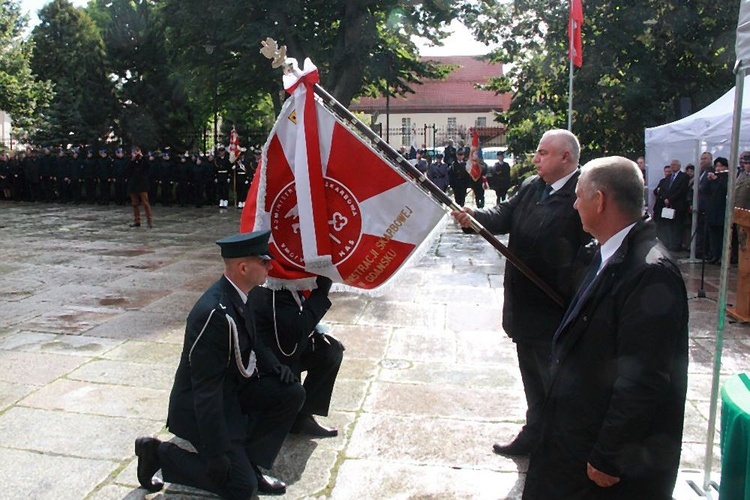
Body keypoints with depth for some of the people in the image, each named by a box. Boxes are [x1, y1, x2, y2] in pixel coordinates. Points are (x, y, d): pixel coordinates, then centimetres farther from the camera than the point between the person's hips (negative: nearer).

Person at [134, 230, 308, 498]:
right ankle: (160, 452, 7)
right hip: (201, 404, -8)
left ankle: (245, 461, 8)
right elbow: (206, 390, -29)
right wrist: (216, 453, -24)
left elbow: (249, 343, 14)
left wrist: (272, 367, -4)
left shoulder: (236, 294, -5)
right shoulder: (215, 312, -32)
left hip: (232, 387, 8)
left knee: (292, 393, -3)